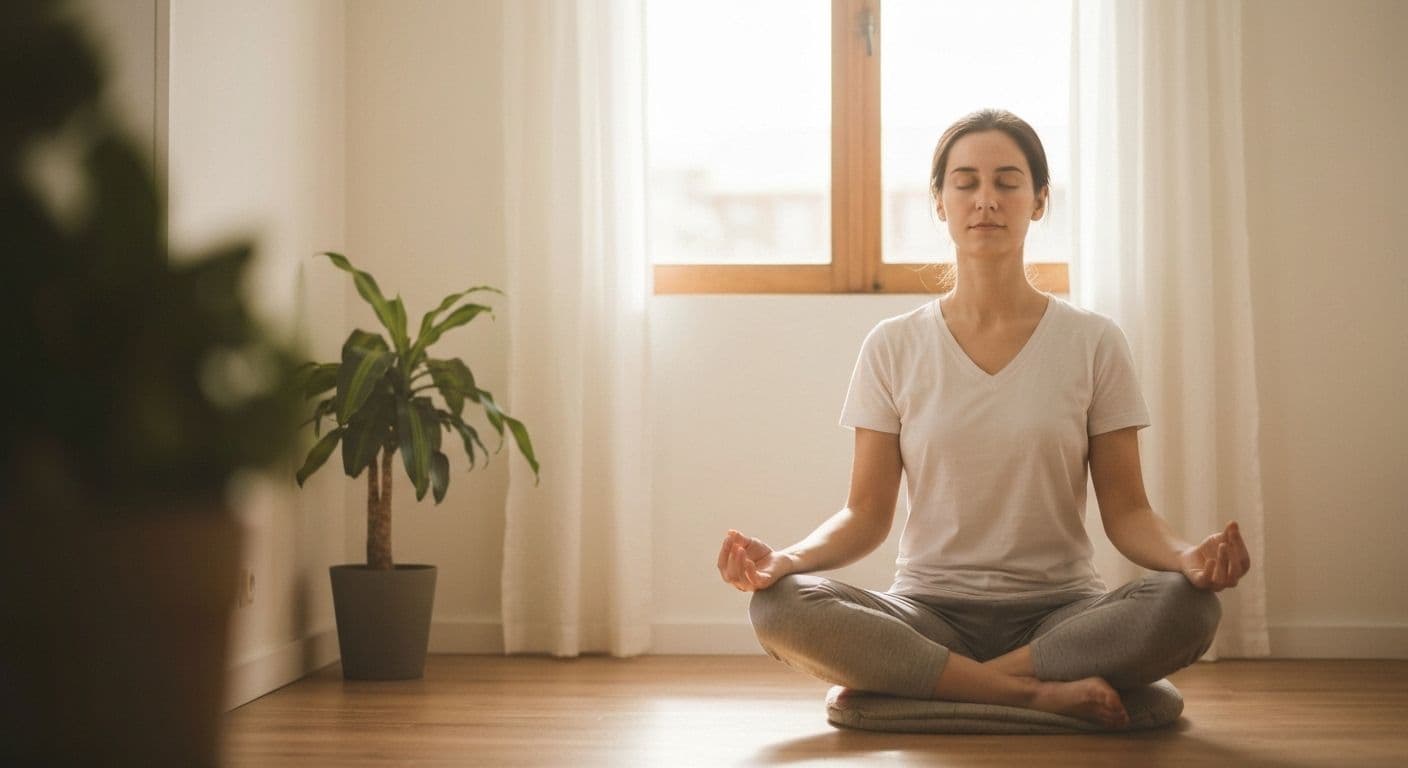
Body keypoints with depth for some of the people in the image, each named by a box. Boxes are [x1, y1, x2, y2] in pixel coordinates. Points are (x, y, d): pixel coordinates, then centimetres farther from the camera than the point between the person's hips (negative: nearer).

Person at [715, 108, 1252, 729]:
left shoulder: (1094, 344, 4)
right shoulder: (894, 347, 6)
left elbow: (1126, 511, 2)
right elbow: (866, 514, 4)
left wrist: (1187, 556, -21)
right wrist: (785, 559, -17)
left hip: (1058, 609, 0)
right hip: (929, 611, 0)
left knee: (1187, 607, -32)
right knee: (778, 607, -29)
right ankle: (1039, 692, -26)